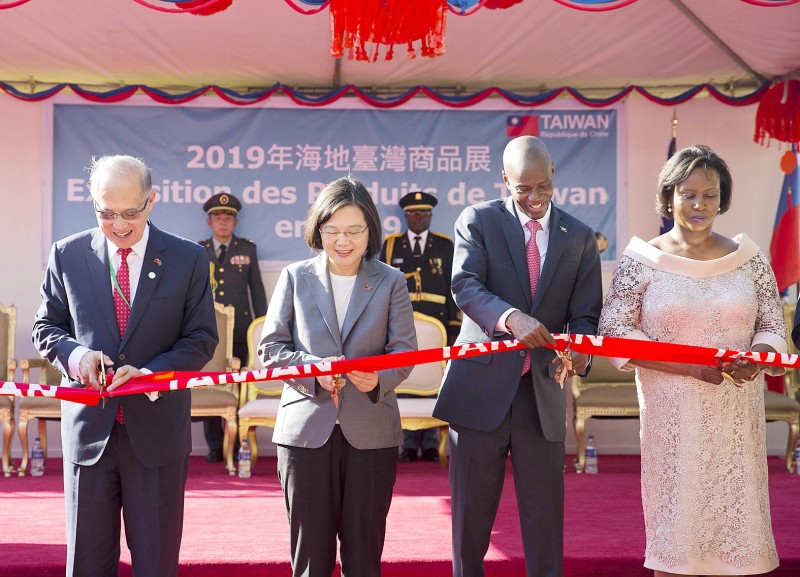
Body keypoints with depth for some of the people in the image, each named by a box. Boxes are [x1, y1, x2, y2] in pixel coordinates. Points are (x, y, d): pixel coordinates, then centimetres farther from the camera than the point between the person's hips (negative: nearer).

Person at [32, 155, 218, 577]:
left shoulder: (188, 259, -1)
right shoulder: (67, 255, 3)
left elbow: (201, 338, 0)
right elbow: (46, 327, 10)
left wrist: (151, 372, -18)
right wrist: (74, 353, -13)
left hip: (156, 427, -1)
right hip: (88, 427, 1)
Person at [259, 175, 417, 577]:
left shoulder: (391, 282, 8)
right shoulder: (295, 277, 7)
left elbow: (404, 350, 1)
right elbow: (271, 347, 3)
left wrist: (380, 377, -22)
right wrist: (314, 369, -16)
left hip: (370, 433, 0)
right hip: (306, 429, 0)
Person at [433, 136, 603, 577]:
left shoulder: (579, 237, 9)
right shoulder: (478, 221, 1)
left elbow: (585, 313, 5)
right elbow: (465, 285, -13)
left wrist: (579, 349, -19)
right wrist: (510, 317, -33)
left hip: (544, 392, 2)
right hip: (481, 386, -2)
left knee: (545, 513, 5)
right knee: (471, 511, 7)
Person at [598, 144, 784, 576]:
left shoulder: (749, 258, 7)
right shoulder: (643, 260, -1)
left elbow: (773, 328, 11)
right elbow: (613, 332, -6)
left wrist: (754, 359, -13)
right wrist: (689, 366, -15)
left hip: (736, 415, 2)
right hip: (672, 413, -2)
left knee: (736, 515, 4)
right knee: (674, 524, 2)